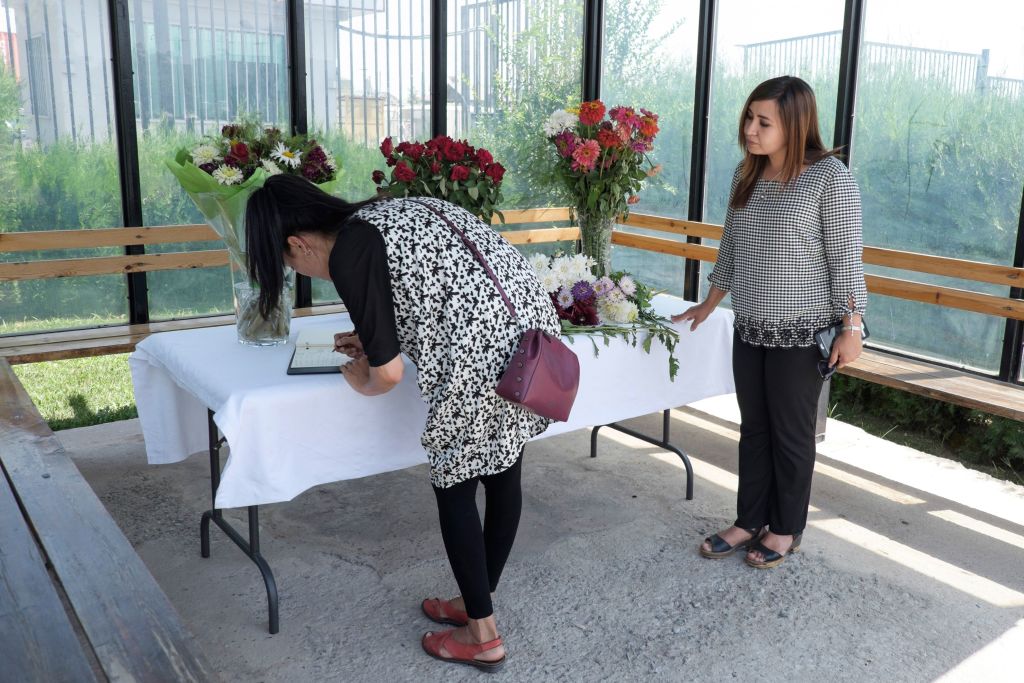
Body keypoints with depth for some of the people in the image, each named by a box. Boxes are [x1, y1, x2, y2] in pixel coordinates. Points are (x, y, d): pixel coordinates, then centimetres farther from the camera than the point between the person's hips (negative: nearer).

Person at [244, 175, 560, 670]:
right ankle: (478, 602, 39)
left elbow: (389, 373, -10)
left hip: (484, 357, -9)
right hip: (534, 325, 9)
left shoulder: (347, 255, -8)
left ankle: (483, 635, 23)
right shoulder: (387, 214, 19)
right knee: (502, 475, 20)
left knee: (455, 487, 10)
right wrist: (373, 339, 32)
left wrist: (362, 382, 13)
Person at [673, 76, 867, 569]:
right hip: (749, 328, 6)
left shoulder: (829, 176, -13)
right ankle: (750, 521, 28)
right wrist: (708, 304, 20)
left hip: (801, 333, -6)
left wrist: (851, 327, -13)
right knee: (753, 429, 14)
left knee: (791, 434, 8)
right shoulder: (747, 173, 5)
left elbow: (845, 257, -12)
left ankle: (786, 529, 25)